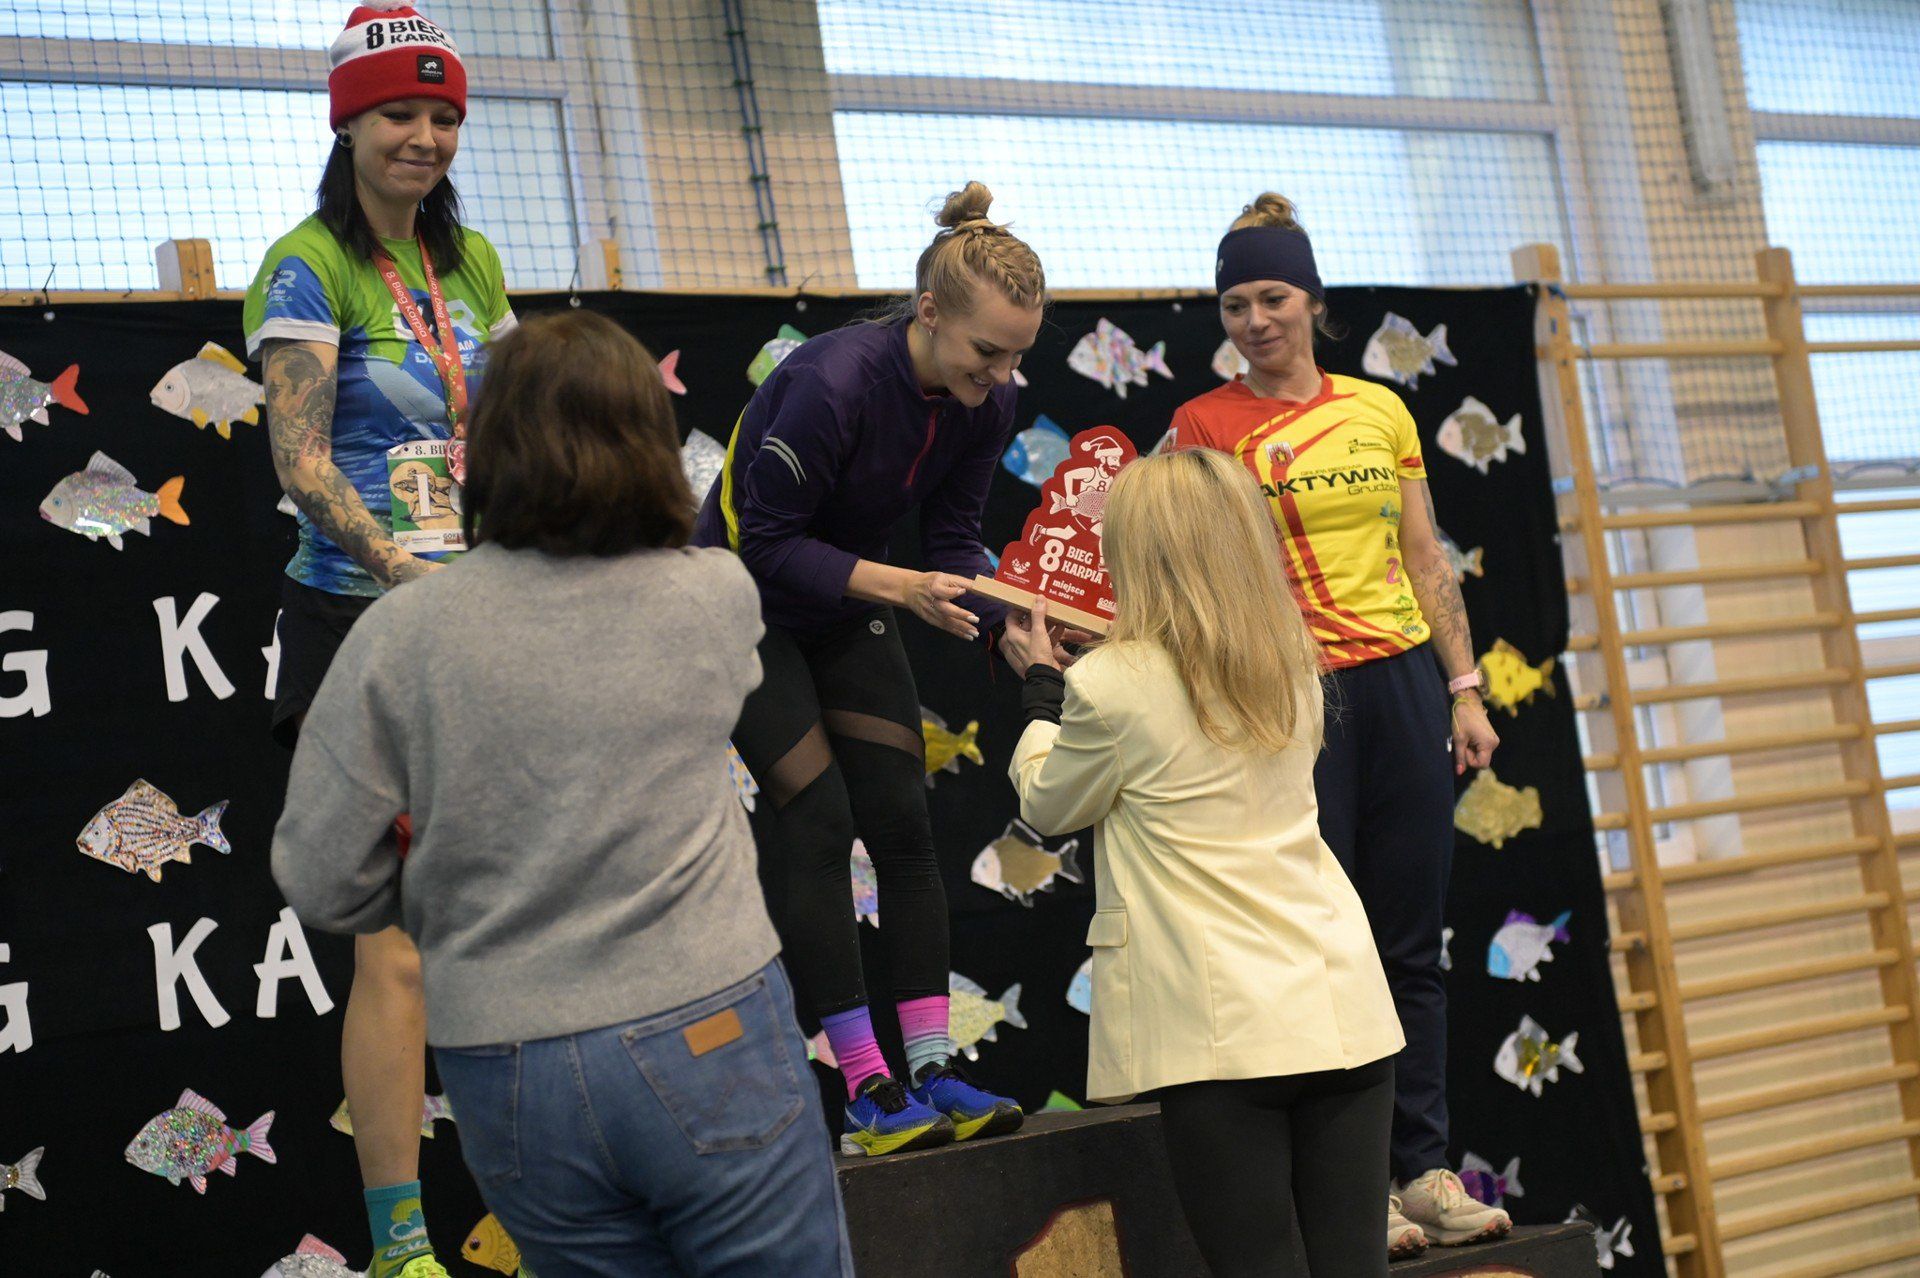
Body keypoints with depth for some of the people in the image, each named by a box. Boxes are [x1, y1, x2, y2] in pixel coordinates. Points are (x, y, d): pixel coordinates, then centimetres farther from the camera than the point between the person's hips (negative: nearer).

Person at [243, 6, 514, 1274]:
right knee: (397, 945, -6)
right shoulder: (310, 266, -8)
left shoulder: (470, 262, 12)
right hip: (361, 623, -6)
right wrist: (396, 564, -31)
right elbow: (300, 459, -17)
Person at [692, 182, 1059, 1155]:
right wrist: (899, 586, -35)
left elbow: (954, 540, -6)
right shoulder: (834, 382, -33)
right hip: (748, 605, -6)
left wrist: (1014, 616, -24)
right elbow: (768, 543, -27)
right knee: (817, 819, -12)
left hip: (845, 612, 7)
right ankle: (866, 1092, -8)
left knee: (900, 821, -2)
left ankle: (933, 1072, 2)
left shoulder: (983, 404, -12)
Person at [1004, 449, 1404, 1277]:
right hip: (1342, 1008, 6)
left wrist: (1042, 684, 21)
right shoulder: (1292, 664, 9)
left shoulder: (1113, 686, -9)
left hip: (1221, 1033, -5)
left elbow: (1046, 806, 8)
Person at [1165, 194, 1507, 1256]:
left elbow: (1426, 561, 13)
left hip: (1400, 680, 4)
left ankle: (1425, 1169, 15)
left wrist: (1464, 690, 10)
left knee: (1412, 941, 8)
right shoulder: (1204, 426, -3)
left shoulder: (1380, 411, 9)